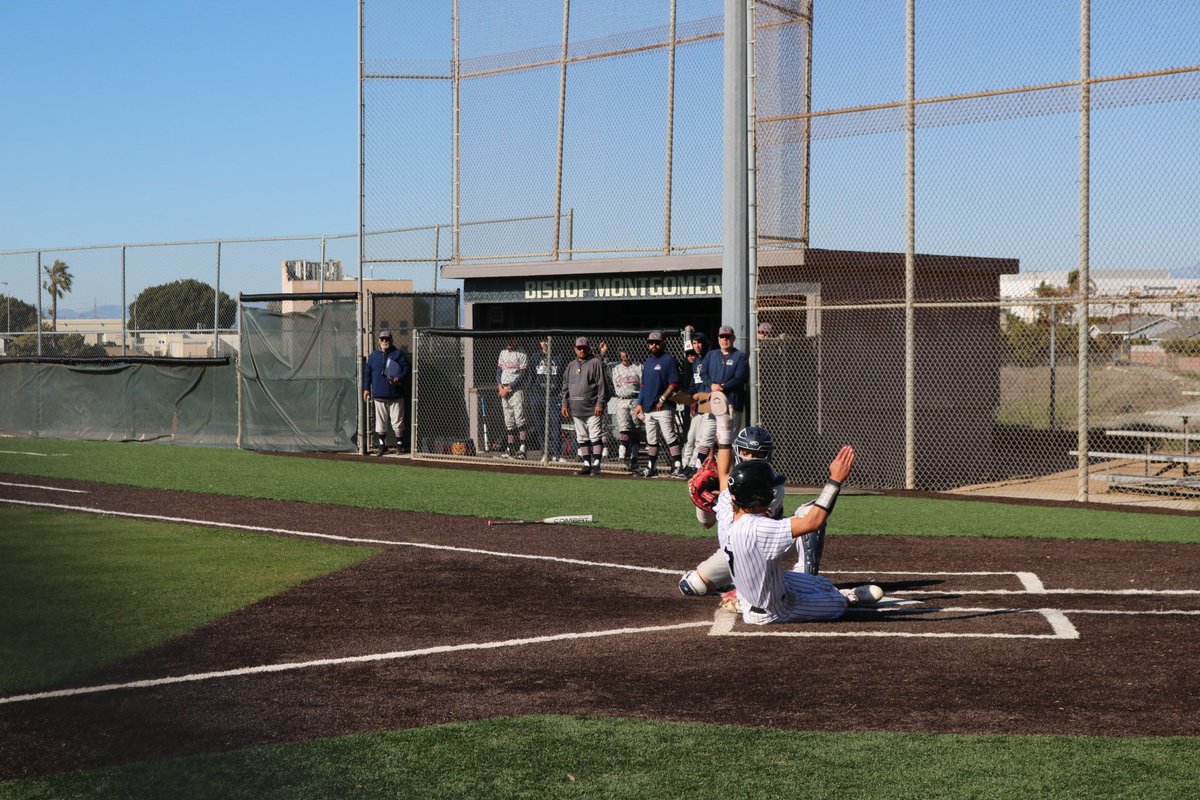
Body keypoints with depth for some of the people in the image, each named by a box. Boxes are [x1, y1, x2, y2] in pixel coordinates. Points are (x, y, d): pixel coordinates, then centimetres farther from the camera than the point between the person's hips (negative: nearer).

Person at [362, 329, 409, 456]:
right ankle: (382, 445, 14)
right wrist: (366, 388, 7)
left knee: (397, 421, -1)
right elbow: (367, 372, 13)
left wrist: (399, 378, -20)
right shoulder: (373, 355, 10)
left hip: (395, 395, -3)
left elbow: (406, 369, -3)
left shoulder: (398, 355, 1)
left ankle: (399, 444, 9)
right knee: (380, 422, 6)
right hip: (379, 395, 3)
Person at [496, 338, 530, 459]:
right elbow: (498, 370, 18)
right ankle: (510, 449, 10)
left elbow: (523, 375, -10)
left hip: (516, 389, -6)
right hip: (504, 389, 6)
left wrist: (509, 388, -14)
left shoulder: (521, 354, -4)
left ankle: (522, 449, -19)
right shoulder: (503, 353, 17)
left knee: (519, 417, -14)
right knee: (508, 420, 7)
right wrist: (499, 386, 1)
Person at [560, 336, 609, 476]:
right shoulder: (571, 366, 17)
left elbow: (602, 385, -8)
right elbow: (566, 387, 20)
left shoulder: (595, 363, -2)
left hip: (592, 408, -6)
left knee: (595, 437, -8)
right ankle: (586, 464, 12)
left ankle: (596, 464, -5)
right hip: (576, 409, 6)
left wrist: (600, 403, -14)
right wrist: (565, 404, 12)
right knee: (581, 438, 8)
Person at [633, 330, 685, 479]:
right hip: (648, 408, 8)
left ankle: (678, 467, -13)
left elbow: (674, 384, -12)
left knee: (669, 437, -12)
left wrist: (662, 400, -16)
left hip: (663, 407, -8)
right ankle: (651, 468, 19)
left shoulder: (668, 360, -5)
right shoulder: (648, 362, 19)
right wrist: (639, 403, 15)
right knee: (651, 440, 12)